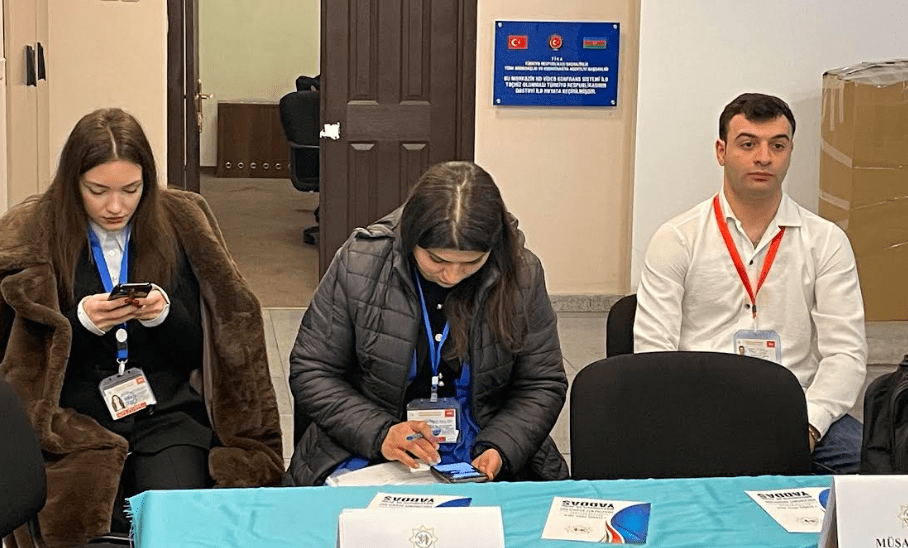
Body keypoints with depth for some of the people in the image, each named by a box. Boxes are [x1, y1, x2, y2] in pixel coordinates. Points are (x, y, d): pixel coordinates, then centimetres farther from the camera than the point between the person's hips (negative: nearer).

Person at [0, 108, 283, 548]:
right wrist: (80, 322, -19)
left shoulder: (181, 223, 3)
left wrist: (166, 314, -16)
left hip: (168, 415, 1)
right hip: (75, 422, 0)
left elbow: (202, 344, 5)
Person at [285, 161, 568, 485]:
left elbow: (543, 385, 2)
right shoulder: (358, 263, -10)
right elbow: (310, 373, -3)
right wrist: (379, 434, -18)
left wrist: (499, 449, -16)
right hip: (368, 453, -2)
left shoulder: (522, 275, -7)